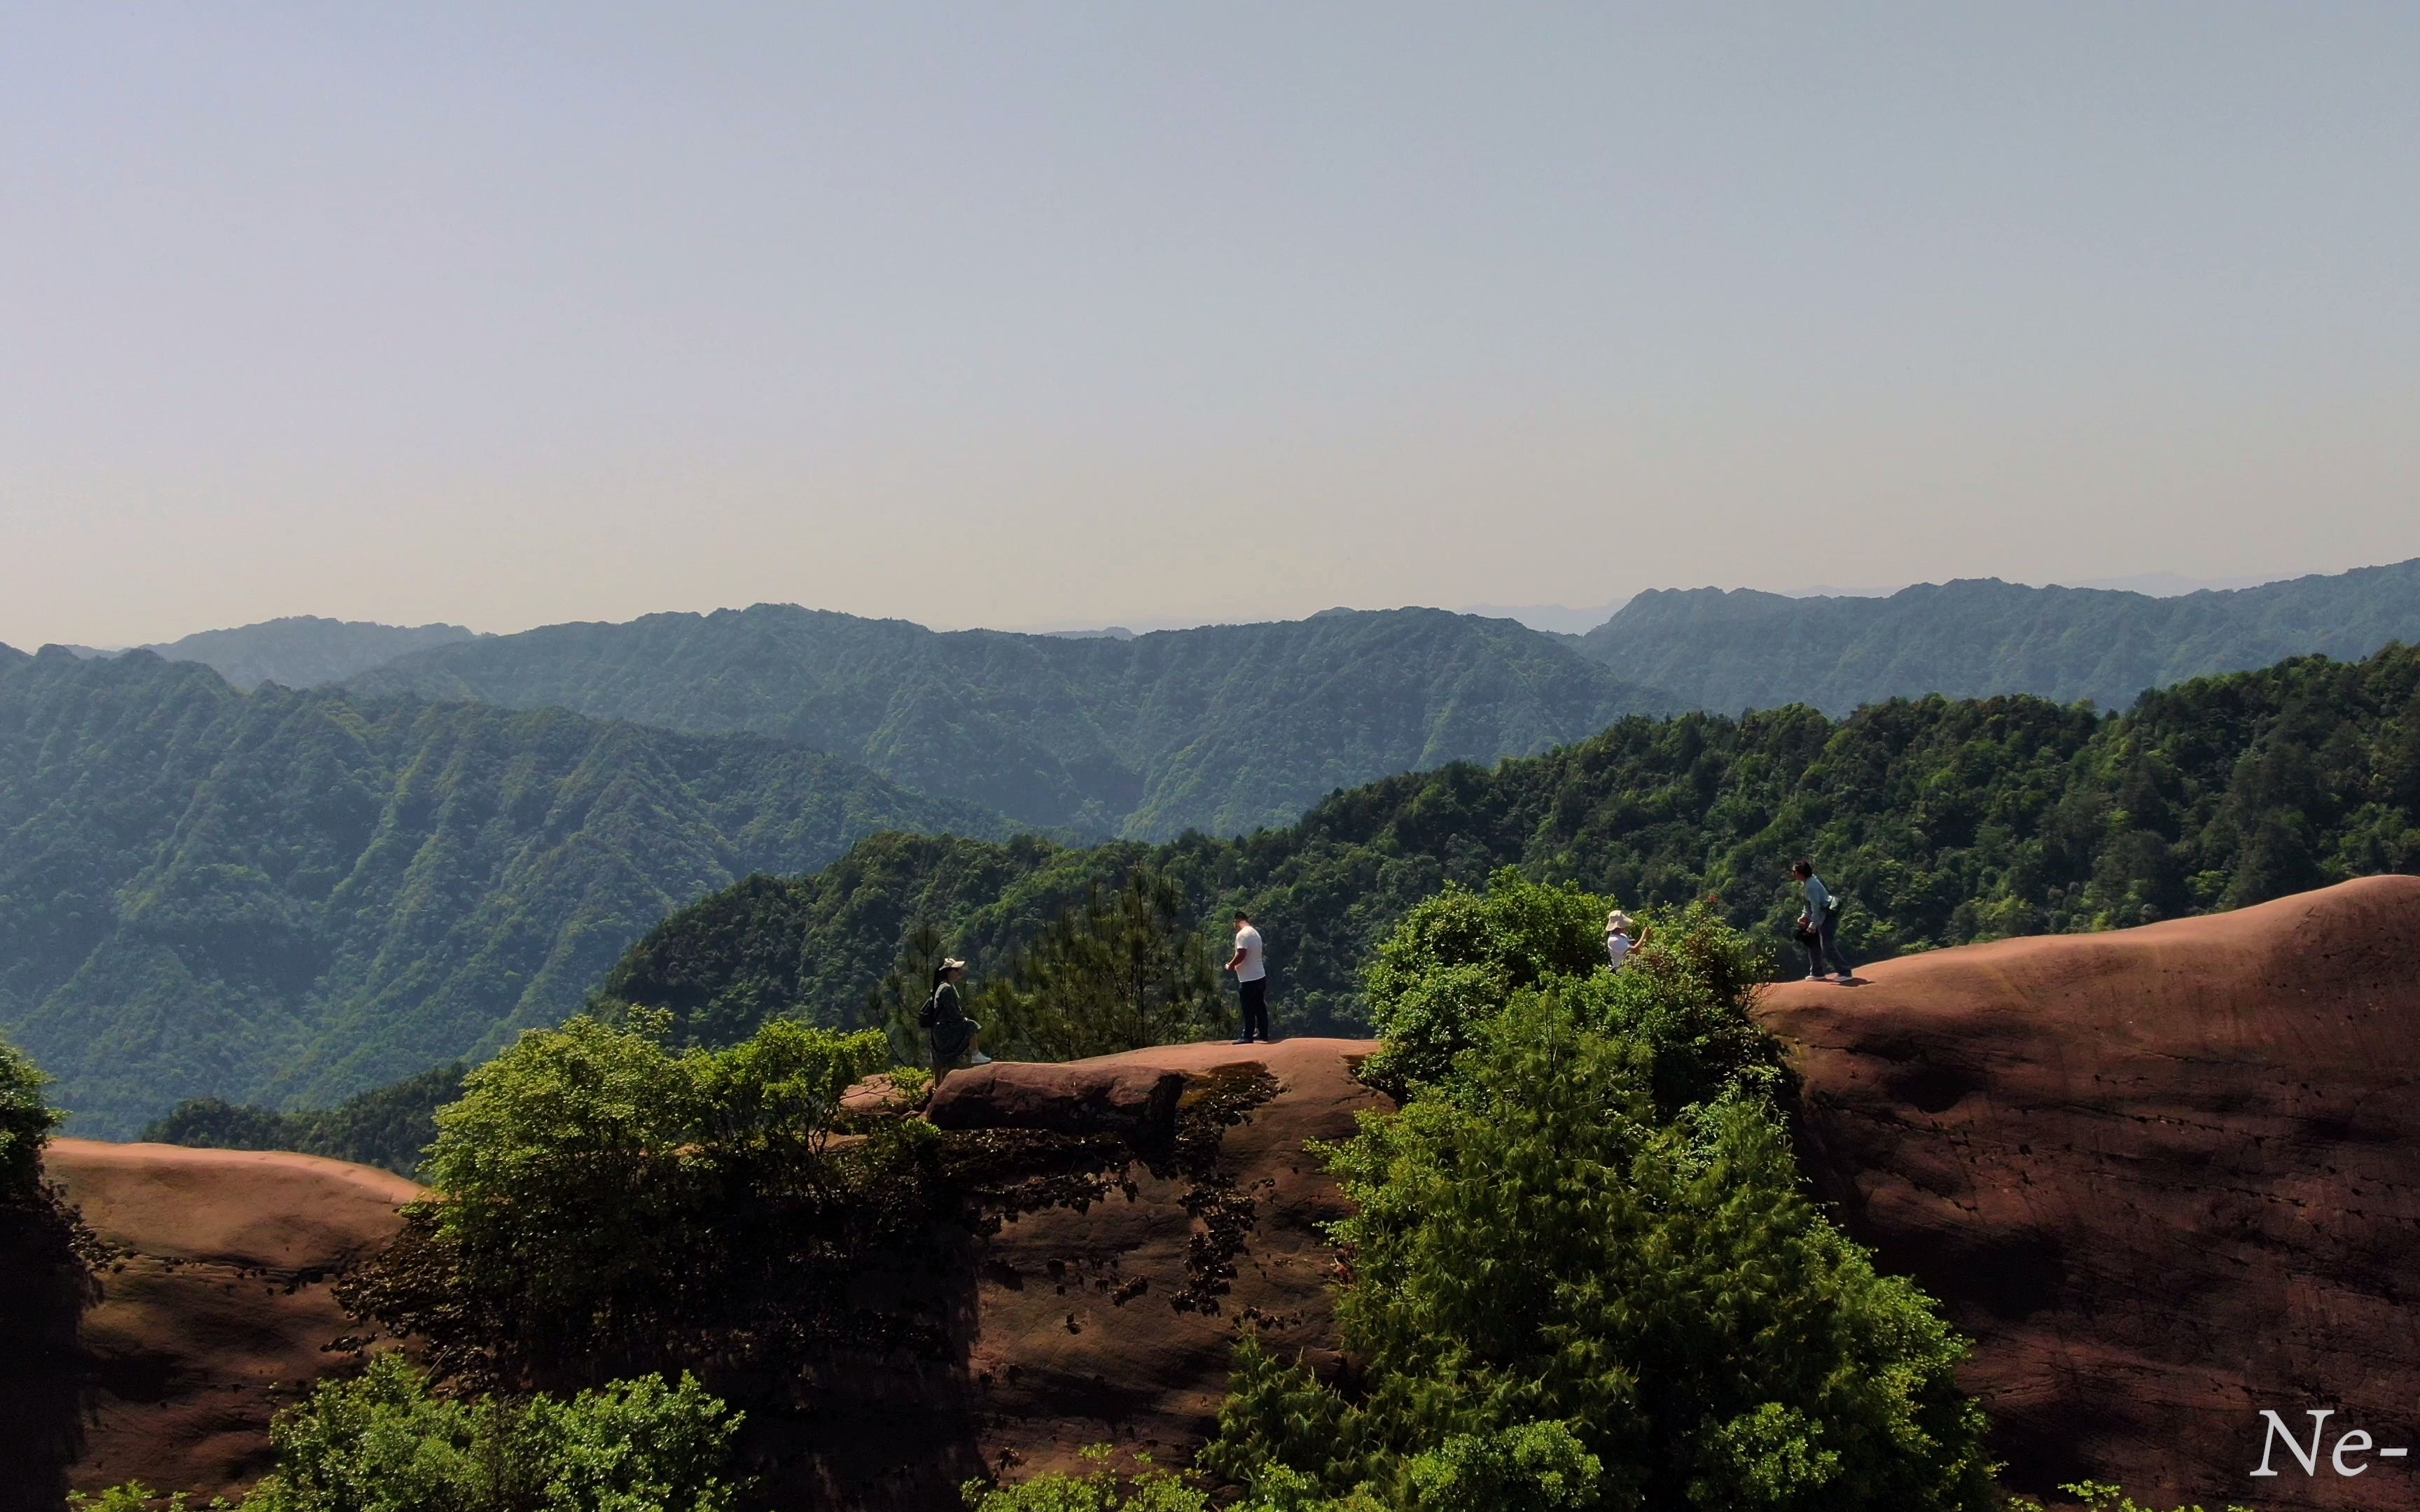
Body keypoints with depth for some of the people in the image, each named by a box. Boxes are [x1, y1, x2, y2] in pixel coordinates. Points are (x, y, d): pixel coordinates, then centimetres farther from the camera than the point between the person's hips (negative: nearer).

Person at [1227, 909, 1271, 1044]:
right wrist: (1237, 965, 20)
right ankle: (1263, 1035, 15)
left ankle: (1248, 1037, 0)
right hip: (1260, 976, 9)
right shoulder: (1255, 933, 13)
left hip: (1249, 979, -9)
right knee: (1260, 1008, 12)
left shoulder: (1242, 934, -15)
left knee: (1249, 1010, -3)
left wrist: (1231, 965, -9)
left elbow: (1241, 954, -25)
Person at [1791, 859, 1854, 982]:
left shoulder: (1811, 885, -23)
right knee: (1813, 943, 15)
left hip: (1828, 915, -11)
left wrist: (1813, 925, -20)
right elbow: (1810, 903, 19)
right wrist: (1805, 916, 10)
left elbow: (1816, 907, -24)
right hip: (1822, 916, 11)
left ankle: (1846, 973, -9)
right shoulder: (1807, 882, 8)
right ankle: (1817, 973, 23)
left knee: (1828, 946, -13)